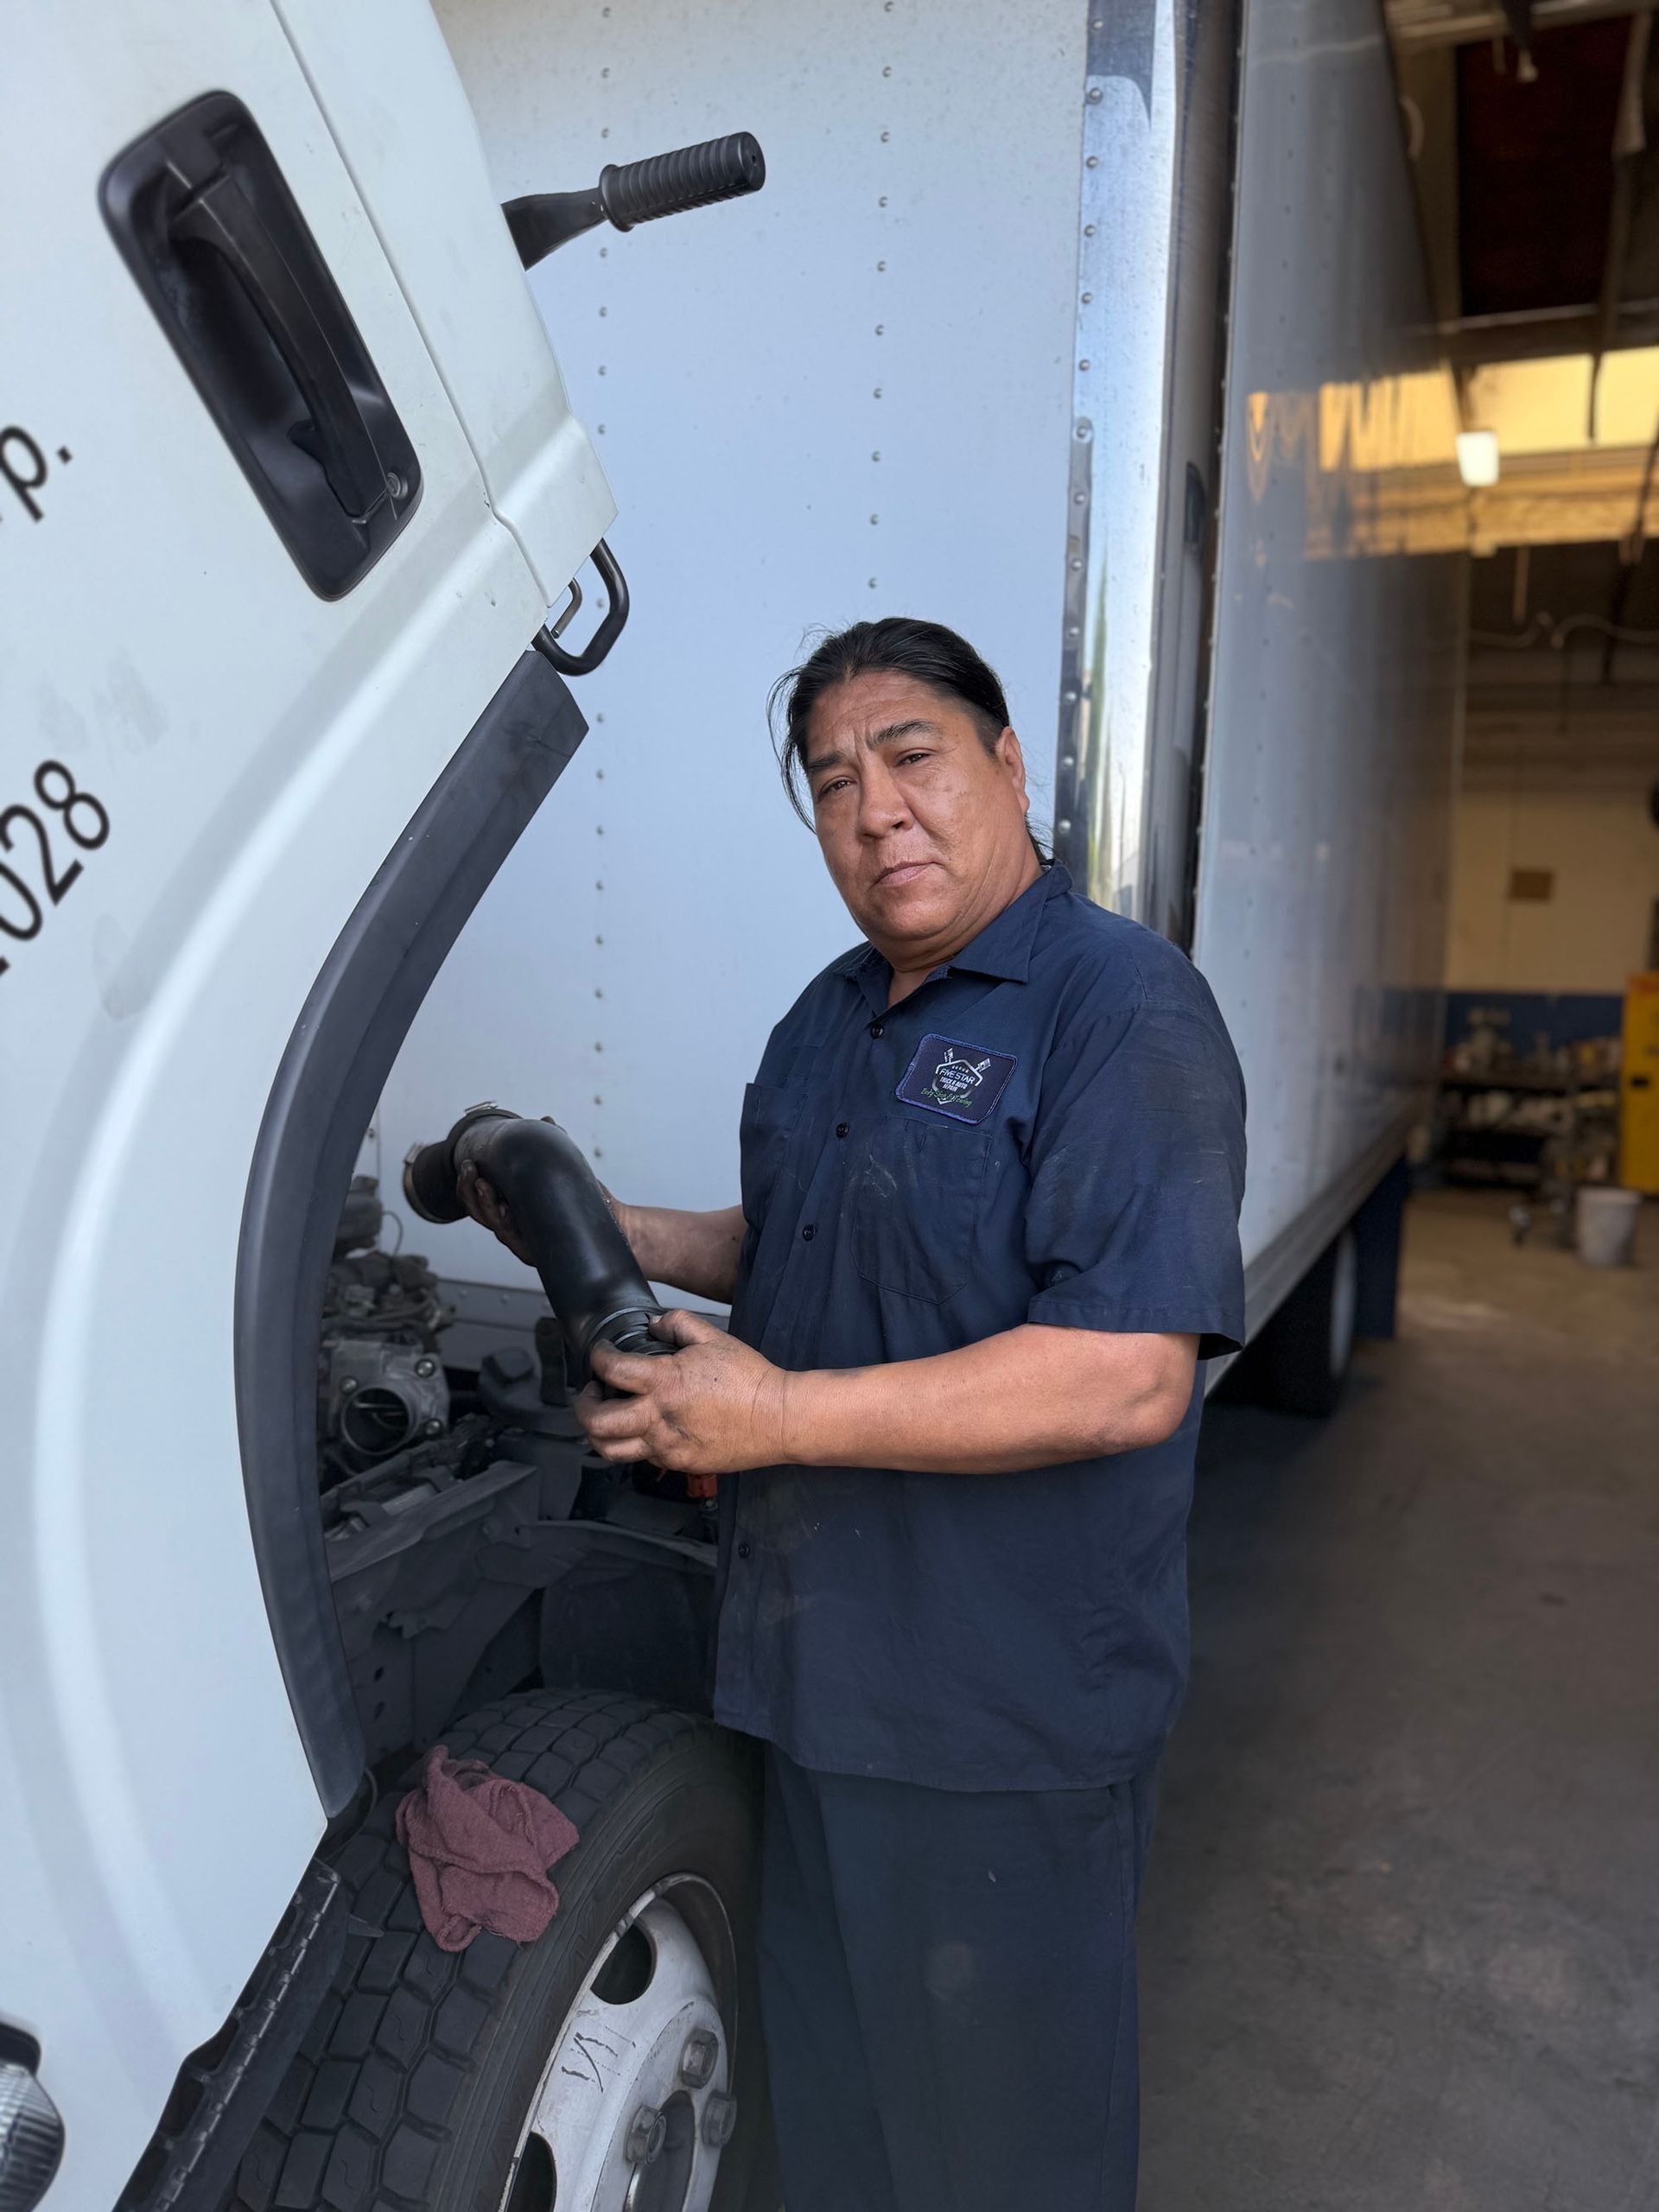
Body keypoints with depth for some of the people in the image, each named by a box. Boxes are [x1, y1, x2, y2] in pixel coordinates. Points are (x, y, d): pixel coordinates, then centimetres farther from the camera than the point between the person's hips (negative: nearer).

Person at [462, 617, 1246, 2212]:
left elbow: (1128, 1376, -27)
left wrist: (780, 1416, -25)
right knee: (831, 2076, 26)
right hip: (818, 1663, 8)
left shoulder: (1123, 1008, -17)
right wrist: (604, 1231, 9)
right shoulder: (830, 1018, 10)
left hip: (1008, 1710, -7)